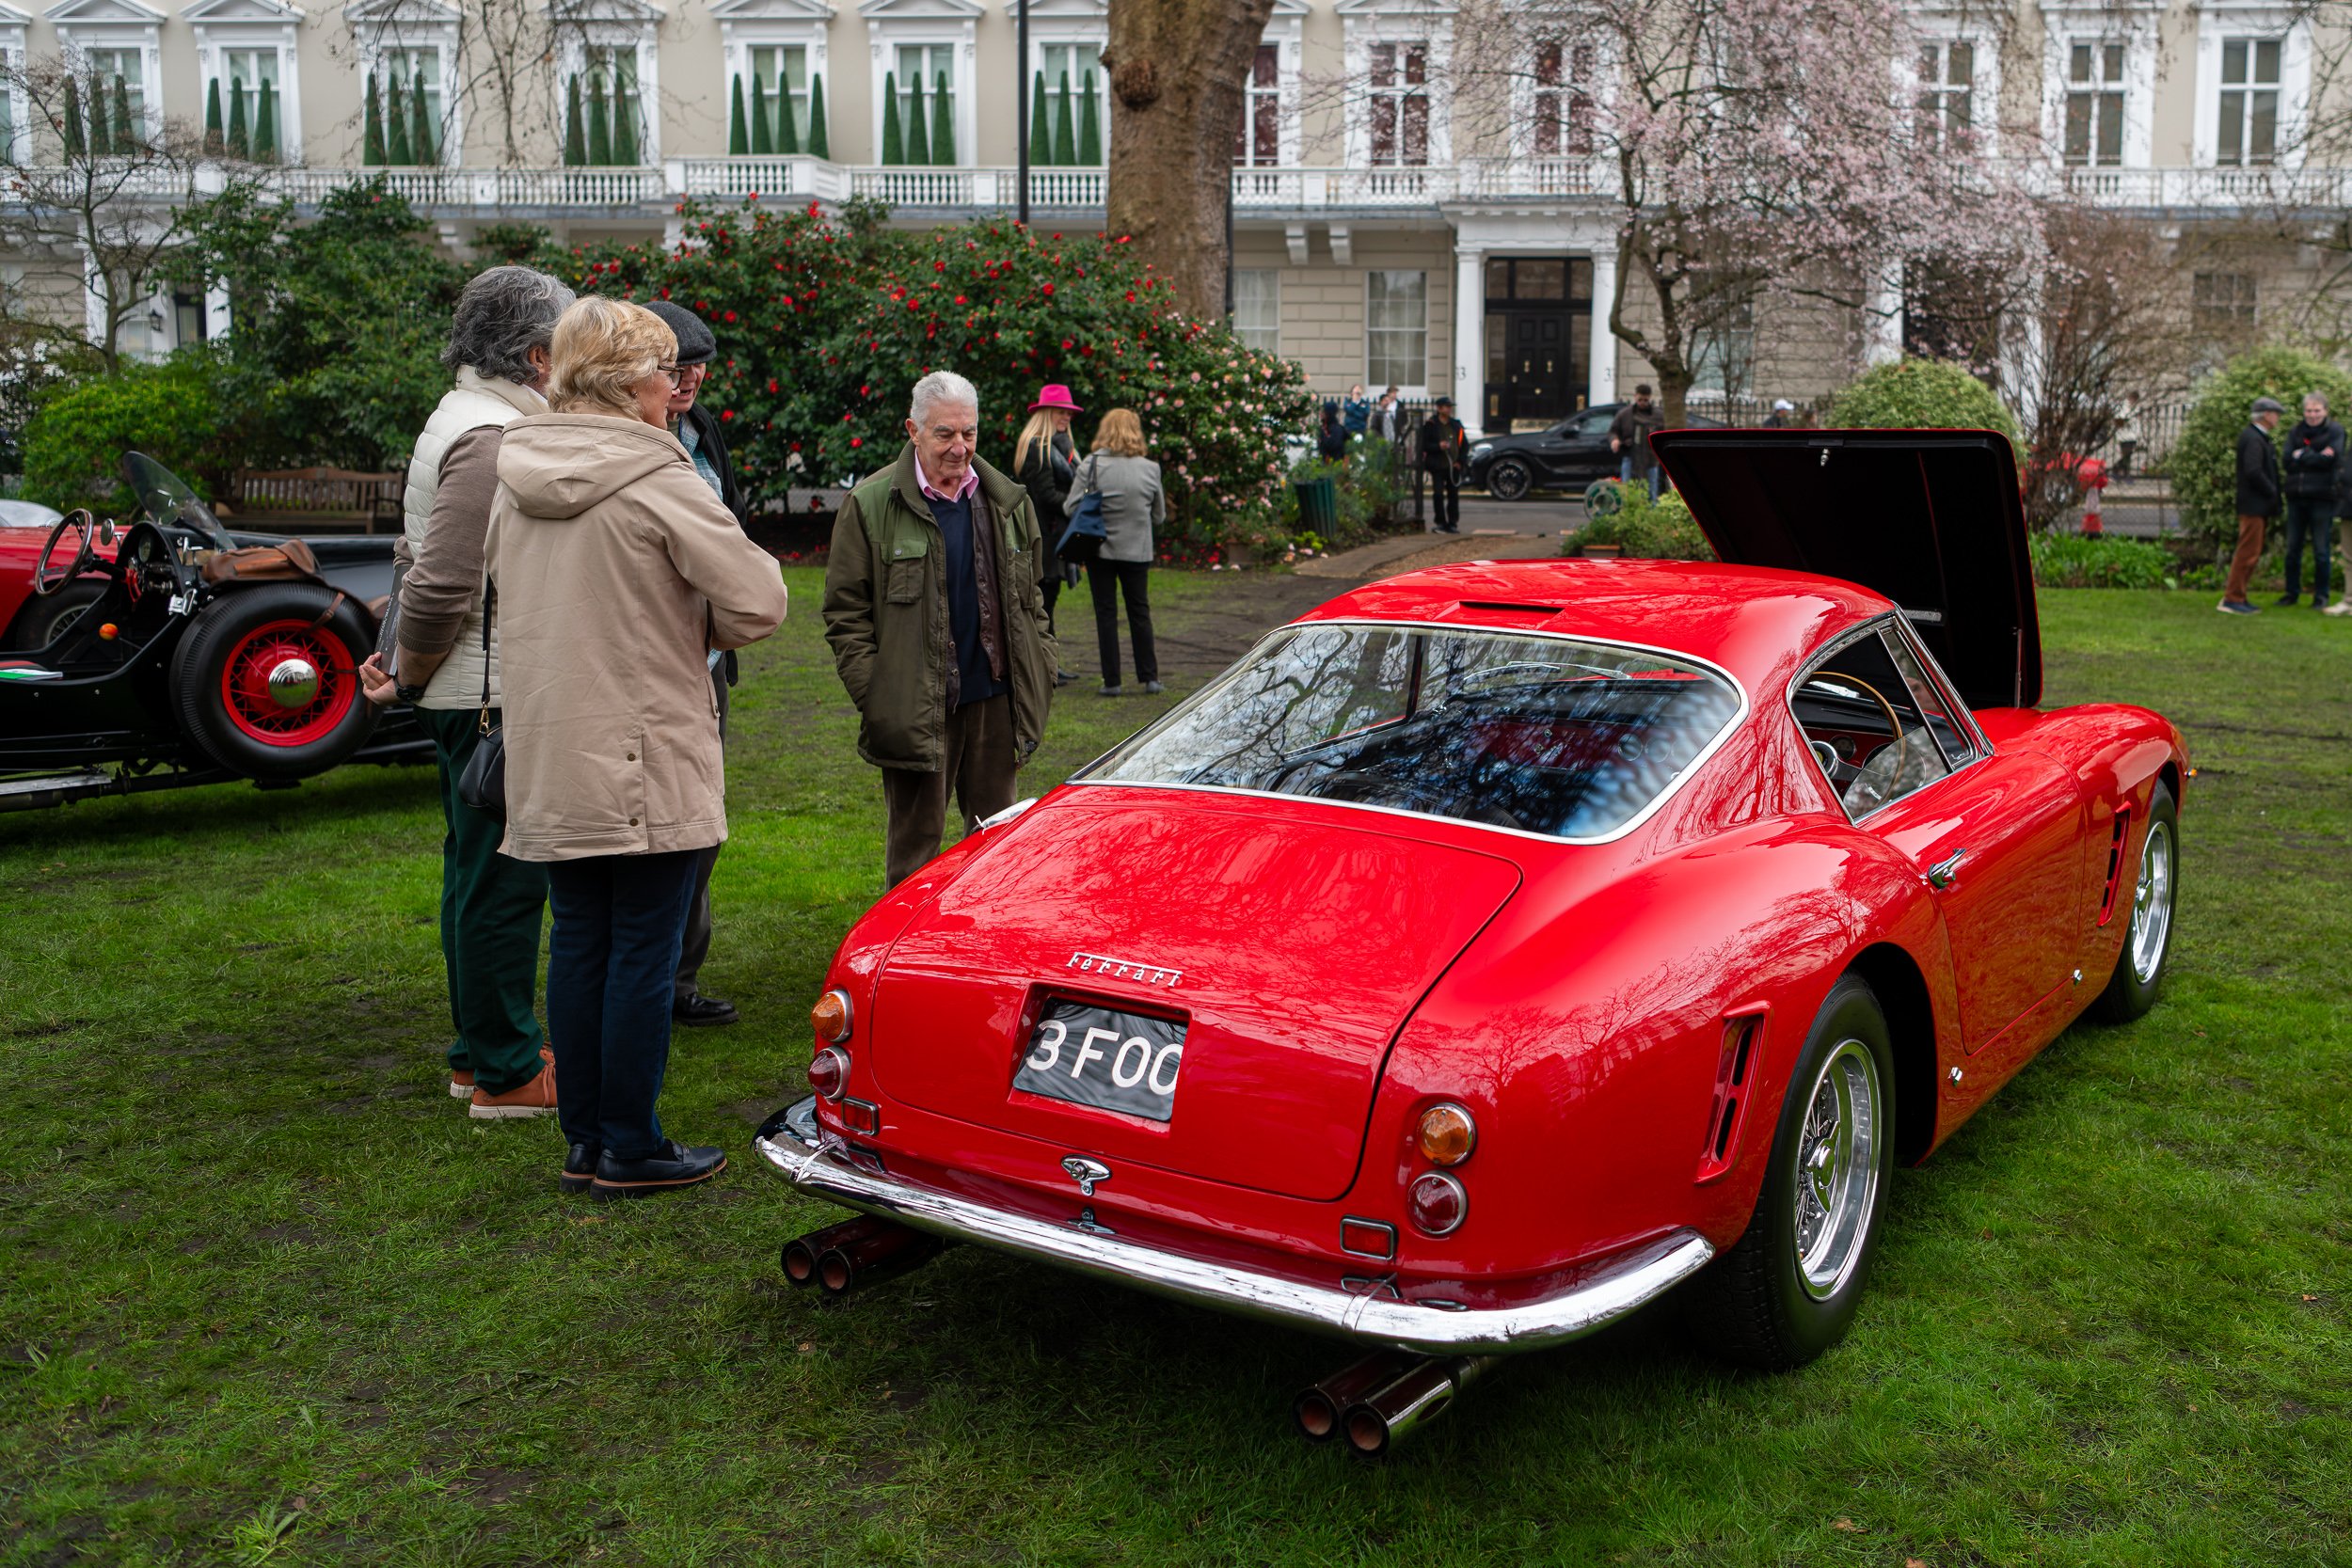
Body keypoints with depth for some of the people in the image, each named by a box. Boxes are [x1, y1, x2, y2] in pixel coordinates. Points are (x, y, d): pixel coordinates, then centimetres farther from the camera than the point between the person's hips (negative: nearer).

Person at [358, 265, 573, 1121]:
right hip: (493, 698, -11)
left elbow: (419, 562, 21)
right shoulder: (493, 437, -19)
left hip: (473, 697, 11)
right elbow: (441, 582, -23)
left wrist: (404, 664, 17)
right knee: (504, 882, -3)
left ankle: (478, 1052, 28)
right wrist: (409, 679, -11)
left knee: (478, 875, 17)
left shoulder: (463, 422, 16)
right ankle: (506, 1073, 6)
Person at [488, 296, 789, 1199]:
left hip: (549, 761, 7)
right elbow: (758, 605, -17)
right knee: (644, 953, 2)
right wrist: (702, 624, 4)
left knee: (578, 944, 14)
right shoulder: (657, 480, -14)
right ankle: (630, 1149, 11)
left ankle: (584, 1140, 23)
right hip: (647, 763, -7)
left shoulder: (514, 479, 8)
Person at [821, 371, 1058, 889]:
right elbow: (845, 612, -4)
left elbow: (1031, 597, 17)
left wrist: (1041, 674, 9)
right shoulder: (870, 505, -5)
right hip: (918, 708, -4)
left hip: (996, 700, 4)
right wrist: (874, 695, -12)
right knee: (916, 842, 4)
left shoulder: (1009, 501, 9)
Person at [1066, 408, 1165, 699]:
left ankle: (1112, 681, 7)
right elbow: (1159, 516, 5)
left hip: (1100, 549, -1)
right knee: (1140, 612, 13)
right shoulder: (1149, 469, -4)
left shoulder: (1092, 465, -10)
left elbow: (1070, 507, -9)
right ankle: (1150, 678, 13)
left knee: (1106, 614, 6)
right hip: (1137, 551, 1)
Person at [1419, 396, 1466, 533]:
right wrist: (1438, 446, -21)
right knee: (1438, 495, -8)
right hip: (1438, 466, -4)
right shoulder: (1430, 425, -1)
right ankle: (1440, 523, -1)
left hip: (1454, 466, 4)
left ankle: (1453, 523, 10)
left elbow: (1465, 444, 16)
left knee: (1454, 495, 4)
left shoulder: (1456, 425, 12)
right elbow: (1424, 445, -5)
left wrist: (1460, 461, 4)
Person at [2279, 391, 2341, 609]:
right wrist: (2316, 456, -12)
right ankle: (2292, 592, 18)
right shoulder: (2295, 433, 11)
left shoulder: (2335, 432, 0)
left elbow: (2331, 459, -15)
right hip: (2297, 497, 4)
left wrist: (2302, 455, -8)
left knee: (2321, 550, 0)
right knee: (2292, 548, 8)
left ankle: (2321, 596, 9)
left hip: (2322, 497, -4)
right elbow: (2286, 462, -2)